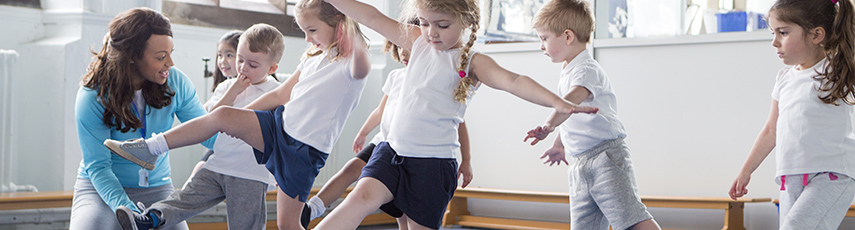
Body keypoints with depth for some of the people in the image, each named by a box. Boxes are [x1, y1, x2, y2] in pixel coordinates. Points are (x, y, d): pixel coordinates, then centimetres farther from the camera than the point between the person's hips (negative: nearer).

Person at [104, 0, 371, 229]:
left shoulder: (349, 65, -11)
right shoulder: (314, 56, 15)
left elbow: (362, 67, -38)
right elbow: (281, 95, 21)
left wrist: (357, 44, -57)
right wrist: (238, 118, 19)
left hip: (305, 150, -7)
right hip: (281, 125, 7)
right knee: (222, 116, -10)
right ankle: (151, 148, -2)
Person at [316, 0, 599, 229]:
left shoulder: (472, 62, -6)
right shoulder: (418, 43, 8)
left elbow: (512, 81, -22)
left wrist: (558, 103, -36)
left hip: (434, 161, -4)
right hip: (393, 148, 4)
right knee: (362, 197, -18)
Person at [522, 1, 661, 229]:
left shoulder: (587, 69, -12)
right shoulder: (566, 75, 18)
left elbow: (575, 97, -35)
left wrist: (549, 125, -51)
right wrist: (558, 145, 46)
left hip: (606, 155, -9)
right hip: (581, 164, 9)